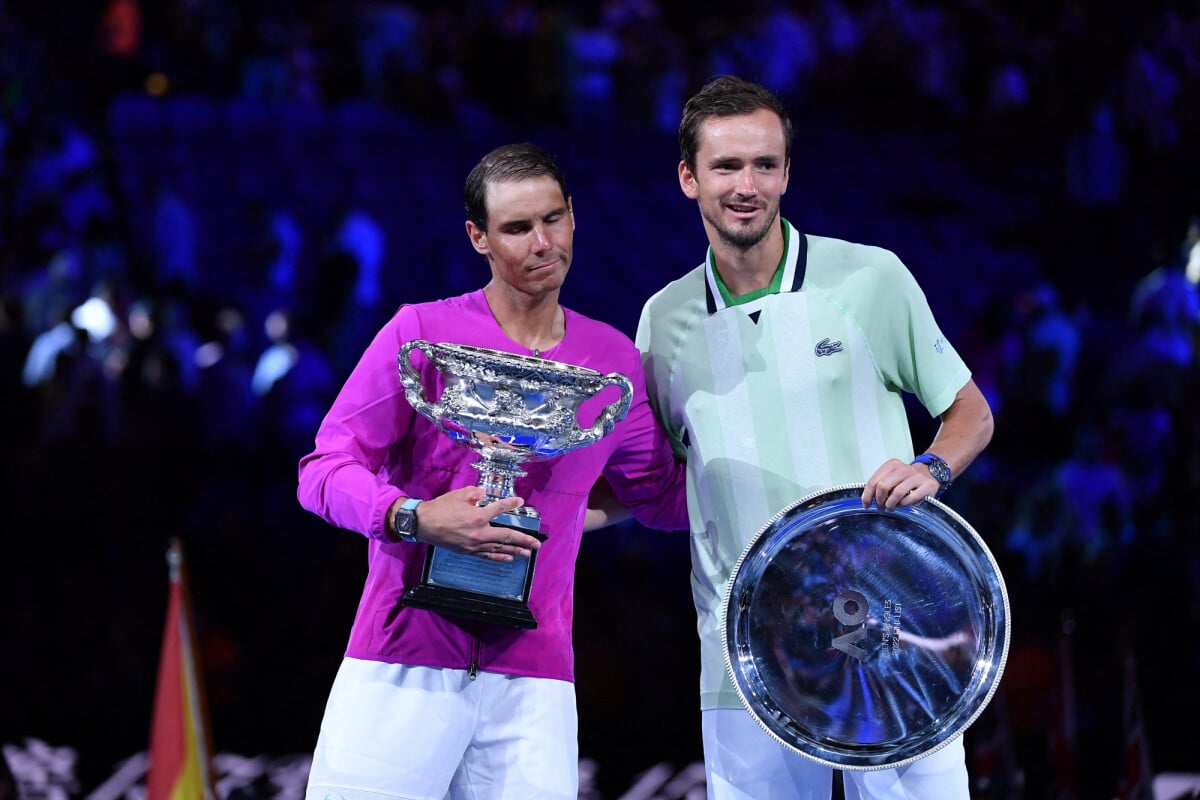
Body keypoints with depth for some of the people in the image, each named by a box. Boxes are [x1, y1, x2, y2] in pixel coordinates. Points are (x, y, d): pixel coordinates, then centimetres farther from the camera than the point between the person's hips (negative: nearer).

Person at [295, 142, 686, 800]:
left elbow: (660, 498, 25)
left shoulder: (613, 361, 12)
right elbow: (323, 473, -1)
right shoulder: (422, 332, 1)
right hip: (402, 666, -3)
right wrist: (416, 518, -18)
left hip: (532, 679, 3)